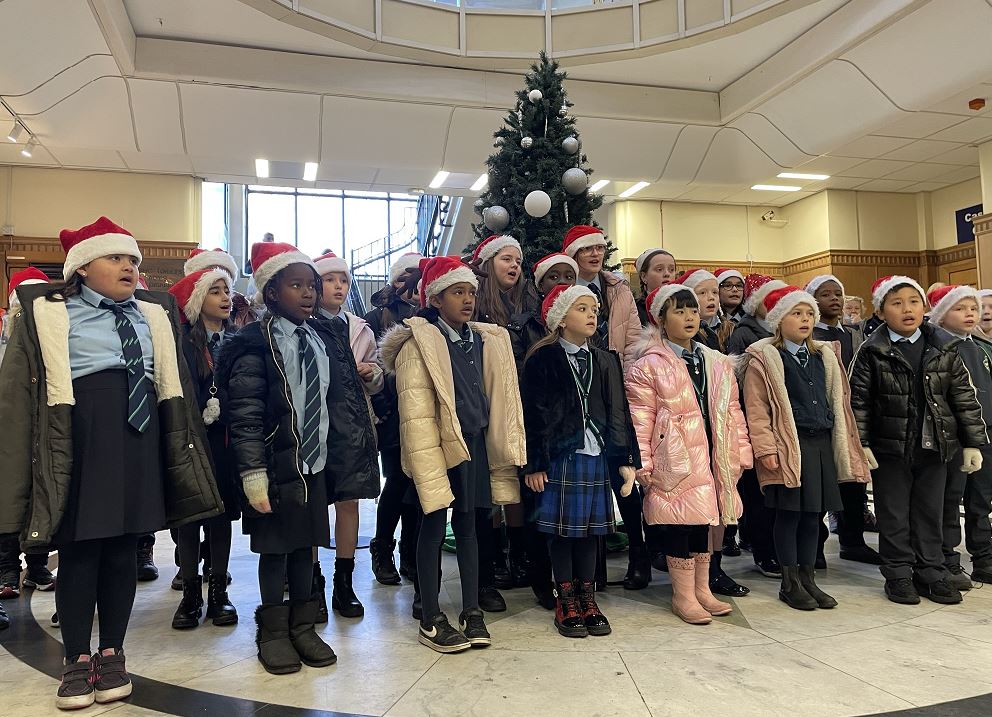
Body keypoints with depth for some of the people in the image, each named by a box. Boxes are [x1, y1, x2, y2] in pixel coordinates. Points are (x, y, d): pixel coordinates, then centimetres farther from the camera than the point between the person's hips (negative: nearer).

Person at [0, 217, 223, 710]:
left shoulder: (155, 314, 13)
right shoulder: (46, 314, 2)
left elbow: (174, 384, 15)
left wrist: (180, 448, 11)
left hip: (137, 439, 3)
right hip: (76, 439, -3)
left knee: (123, 549, 10)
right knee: (78, 549, 3)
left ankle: (112, 653, 24)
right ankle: (78, 660, 19)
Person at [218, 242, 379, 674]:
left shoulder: (327, 342, 7)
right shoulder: (255, 345, -11)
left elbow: (342, 405, 11)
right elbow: (244, 416, -14)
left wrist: (346, 460, 10)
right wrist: (253, 473, -17)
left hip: (318, 464, 5)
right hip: (277, 466, -5)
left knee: (306, 545, 15)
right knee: (275, 548, 8)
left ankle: (303, 627, 31)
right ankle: (273, 632, 27)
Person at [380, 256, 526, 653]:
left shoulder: (484, 340, 10)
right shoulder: (420, 342, -9)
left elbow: (494, 399, 13)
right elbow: (415, 410, -14)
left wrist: (499, 447, 9)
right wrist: (428, 462, -19)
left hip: (474, 442, 6)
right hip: (439, 444, -5)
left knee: (467, 525, 13)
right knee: (434, 525, 3)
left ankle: (471, 612, 23)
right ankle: (431, 620, 15)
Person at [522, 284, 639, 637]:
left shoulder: (606, 361, 10)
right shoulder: (542, 359, -5)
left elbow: (619, 413, 9)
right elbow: (533, 415, -8)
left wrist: (626, 460, 4)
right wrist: (533, 465, -10)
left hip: (597, 457, 4)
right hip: (559, 458, -4)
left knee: (591, 528, 11)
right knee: (562, 529, 4)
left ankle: (587, 600, 24)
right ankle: (566, 604, 18)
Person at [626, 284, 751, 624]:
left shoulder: (718, 364, 13)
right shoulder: (648, 366, -5)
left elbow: (732, 412, 13)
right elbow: (641, 420, -9)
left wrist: (740, 453, 8)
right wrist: (642, 464, -13)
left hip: (712, 458, 6)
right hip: (674, 461, -6)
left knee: (707, 519, 13)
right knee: (679, 523, 1)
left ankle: (702, 589, 29)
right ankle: (683, 596, 16)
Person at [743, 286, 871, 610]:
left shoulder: (824, 356, 15)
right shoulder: (764, 359, -5)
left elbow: (838, 403, 18)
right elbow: (757, 410, -9)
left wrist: (843, 446, 14)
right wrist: (766, 449, -15)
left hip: (822, 445, 6)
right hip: (789, 447, -6)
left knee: (814, 514, 11)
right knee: (789, 514, 1)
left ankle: (808, 578, 24)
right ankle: (790, 584, 13)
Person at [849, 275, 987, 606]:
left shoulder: (944, 350, 3)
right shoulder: (872, 352, -6)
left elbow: (964, 398, 5)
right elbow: (859, 400, -6)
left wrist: (972, 443, 2)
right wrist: (861, 443, -11)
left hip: (935, 447, 3)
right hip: (889, 448, -3)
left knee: (930, 513, 13)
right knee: (894, 516, 6)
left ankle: (931, 573, 25)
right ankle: (898, 575, 18)